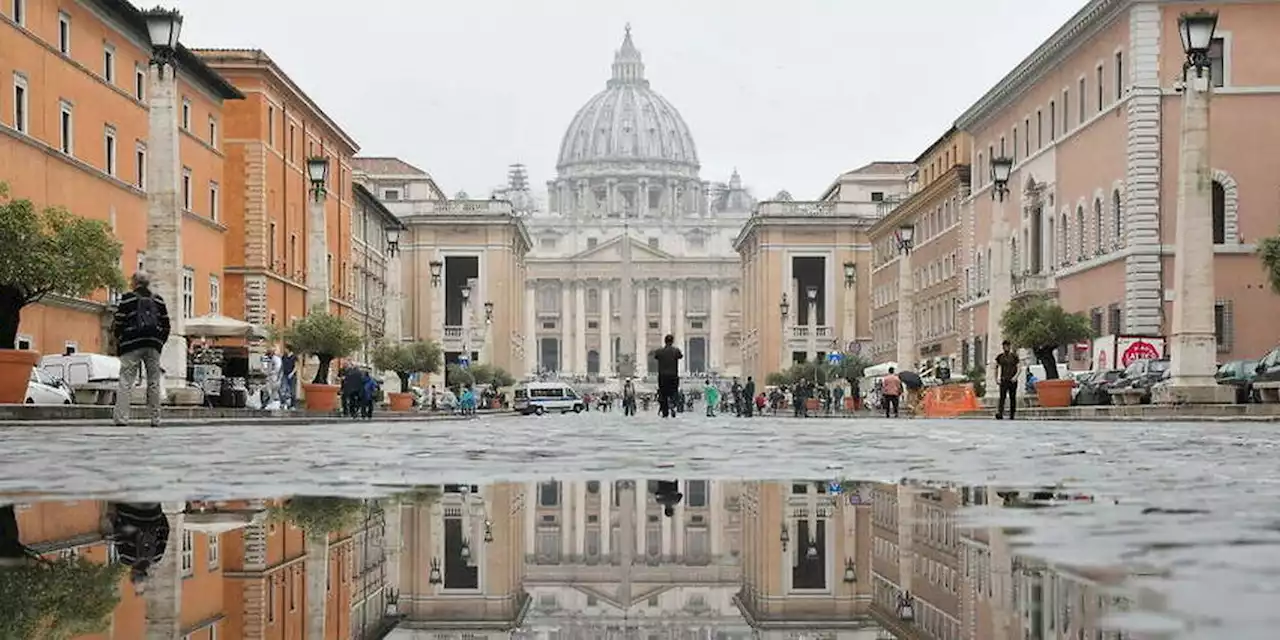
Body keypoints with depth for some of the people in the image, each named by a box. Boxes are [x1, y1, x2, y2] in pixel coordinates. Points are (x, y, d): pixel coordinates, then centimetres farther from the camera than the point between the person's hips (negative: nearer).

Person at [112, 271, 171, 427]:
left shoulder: (128, 299, -1)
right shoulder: (158, 300, 11)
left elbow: (118, 322, -2)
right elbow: (166, 324, 11)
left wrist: (118, 338, 13)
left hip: (132, 345, -3)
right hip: (153, 346, 4)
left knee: (126, 381, -5)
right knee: (154, 382, 8)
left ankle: (121, 418, -13)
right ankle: (155, 419, 8)